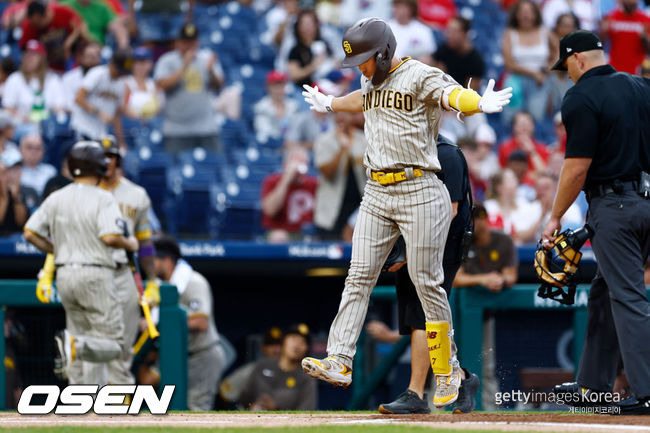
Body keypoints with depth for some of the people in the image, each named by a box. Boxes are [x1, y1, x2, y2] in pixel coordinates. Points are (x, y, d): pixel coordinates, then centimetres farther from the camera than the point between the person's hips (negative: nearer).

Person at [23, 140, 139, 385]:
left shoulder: (55, 198, 8)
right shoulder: (103, 199, -9)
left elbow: (30, 233, 5)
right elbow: (110, 237, -21)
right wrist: (130, 245, 0)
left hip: (64, 275, 6)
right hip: (95, 275, -6)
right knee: (112, 344, -4)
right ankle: (73, 345, -33)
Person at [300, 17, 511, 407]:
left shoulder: (421, 77, -10)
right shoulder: (373, 82, 15)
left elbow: (451, 95, -30)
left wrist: (480, 104, -53)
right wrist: (328, 104, 58)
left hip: (420, 194, -7)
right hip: (377, 194, 7)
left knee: (427, 283, -4)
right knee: (359, 277, 0)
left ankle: (447, 370, 9)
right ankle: (340, 362, -2)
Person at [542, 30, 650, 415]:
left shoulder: (581, 98, -11)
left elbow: (577, 167, -13)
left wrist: (555, 218, -5)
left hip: (613, 206, -8)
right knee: (605, 291, 17)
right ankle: (594, 385, 23)